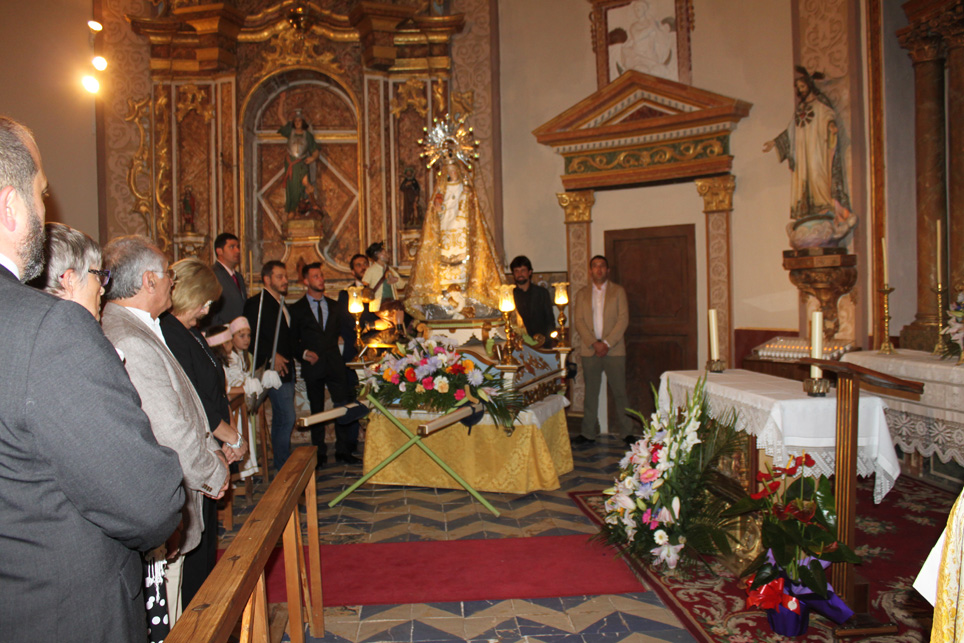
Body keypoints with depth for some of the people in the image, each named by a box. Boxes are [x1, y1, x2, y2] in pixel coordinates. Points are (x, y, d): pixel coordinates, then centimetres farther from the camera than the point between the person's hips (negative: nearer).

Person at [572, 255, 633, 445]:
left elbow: (623, 319, -2)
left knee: (620, 392, 1)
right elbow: (578, 321, 3)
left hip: (614, 349, -2)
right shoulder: (582, 294, 12)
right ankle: (589, 433, 13)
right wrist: (594, 343, -10)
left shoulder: (618, 291, 7)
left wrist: (607, 343, -12)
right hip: (589, 350, 2)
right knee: (590, 393, 6)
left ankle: (627, 432, 10)